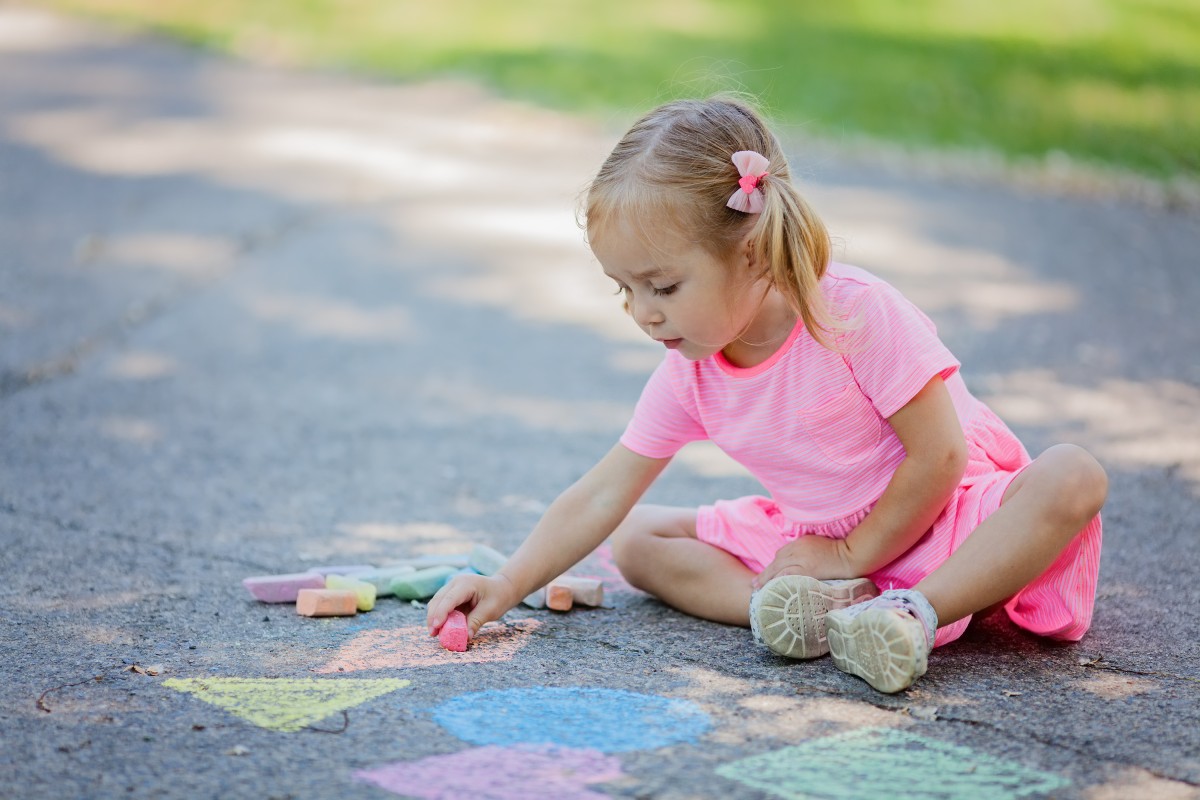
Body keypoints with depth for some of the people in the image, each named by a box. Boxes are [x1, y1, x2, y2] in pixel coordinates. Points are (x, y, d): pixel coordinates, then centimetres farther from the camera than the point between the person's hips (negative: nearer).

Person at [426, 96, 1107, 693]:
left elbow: (939, 457, -22)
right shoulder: (688, 375, -8)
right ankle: (821, 607, -26)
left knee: (1073, 479, -33)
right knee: (636, 540, -7)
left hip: (941, 516, -5)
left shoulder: (858, 313, -25)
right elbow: (603, 496, -5)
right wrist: (508, 585, -15)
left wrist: (852, 553, -16)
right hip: (814, 536, 6)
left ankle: (915, 611, -40)